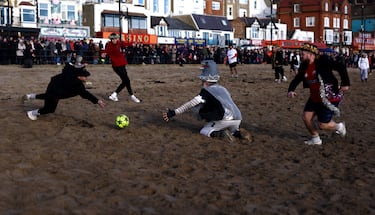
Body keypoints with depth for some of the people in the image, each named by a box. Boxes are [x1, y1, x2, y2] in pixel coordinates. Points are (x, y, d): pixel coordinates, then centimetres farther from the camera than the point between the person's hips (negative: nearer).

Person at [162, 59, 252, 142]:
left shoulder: (207, 91, 4)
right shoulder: (222, 88, 25)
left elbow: (191, 105, -2)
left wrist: (174, 112, -4)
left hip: (224, 120, -6)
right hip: (238, 119, 6)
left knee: (204, 131, 13)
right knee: (232, 130, 36)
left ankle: (222, 133, -11)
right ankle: (238, 133, 4)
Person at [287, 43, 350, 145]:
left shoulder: (323, 62, -20)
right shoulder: (304, 67, 3)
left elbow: (341, 67, -22)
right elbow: (296, 80, 7)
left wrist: (345, 83, -24)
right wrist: (291, 90, -12)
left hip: (329, 98, -7)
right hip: (314, 98, 8)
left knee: (323, 125, -4)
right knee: (306, 118, 2)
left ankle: (339, 127, 27)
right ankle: (315, 139, 24)